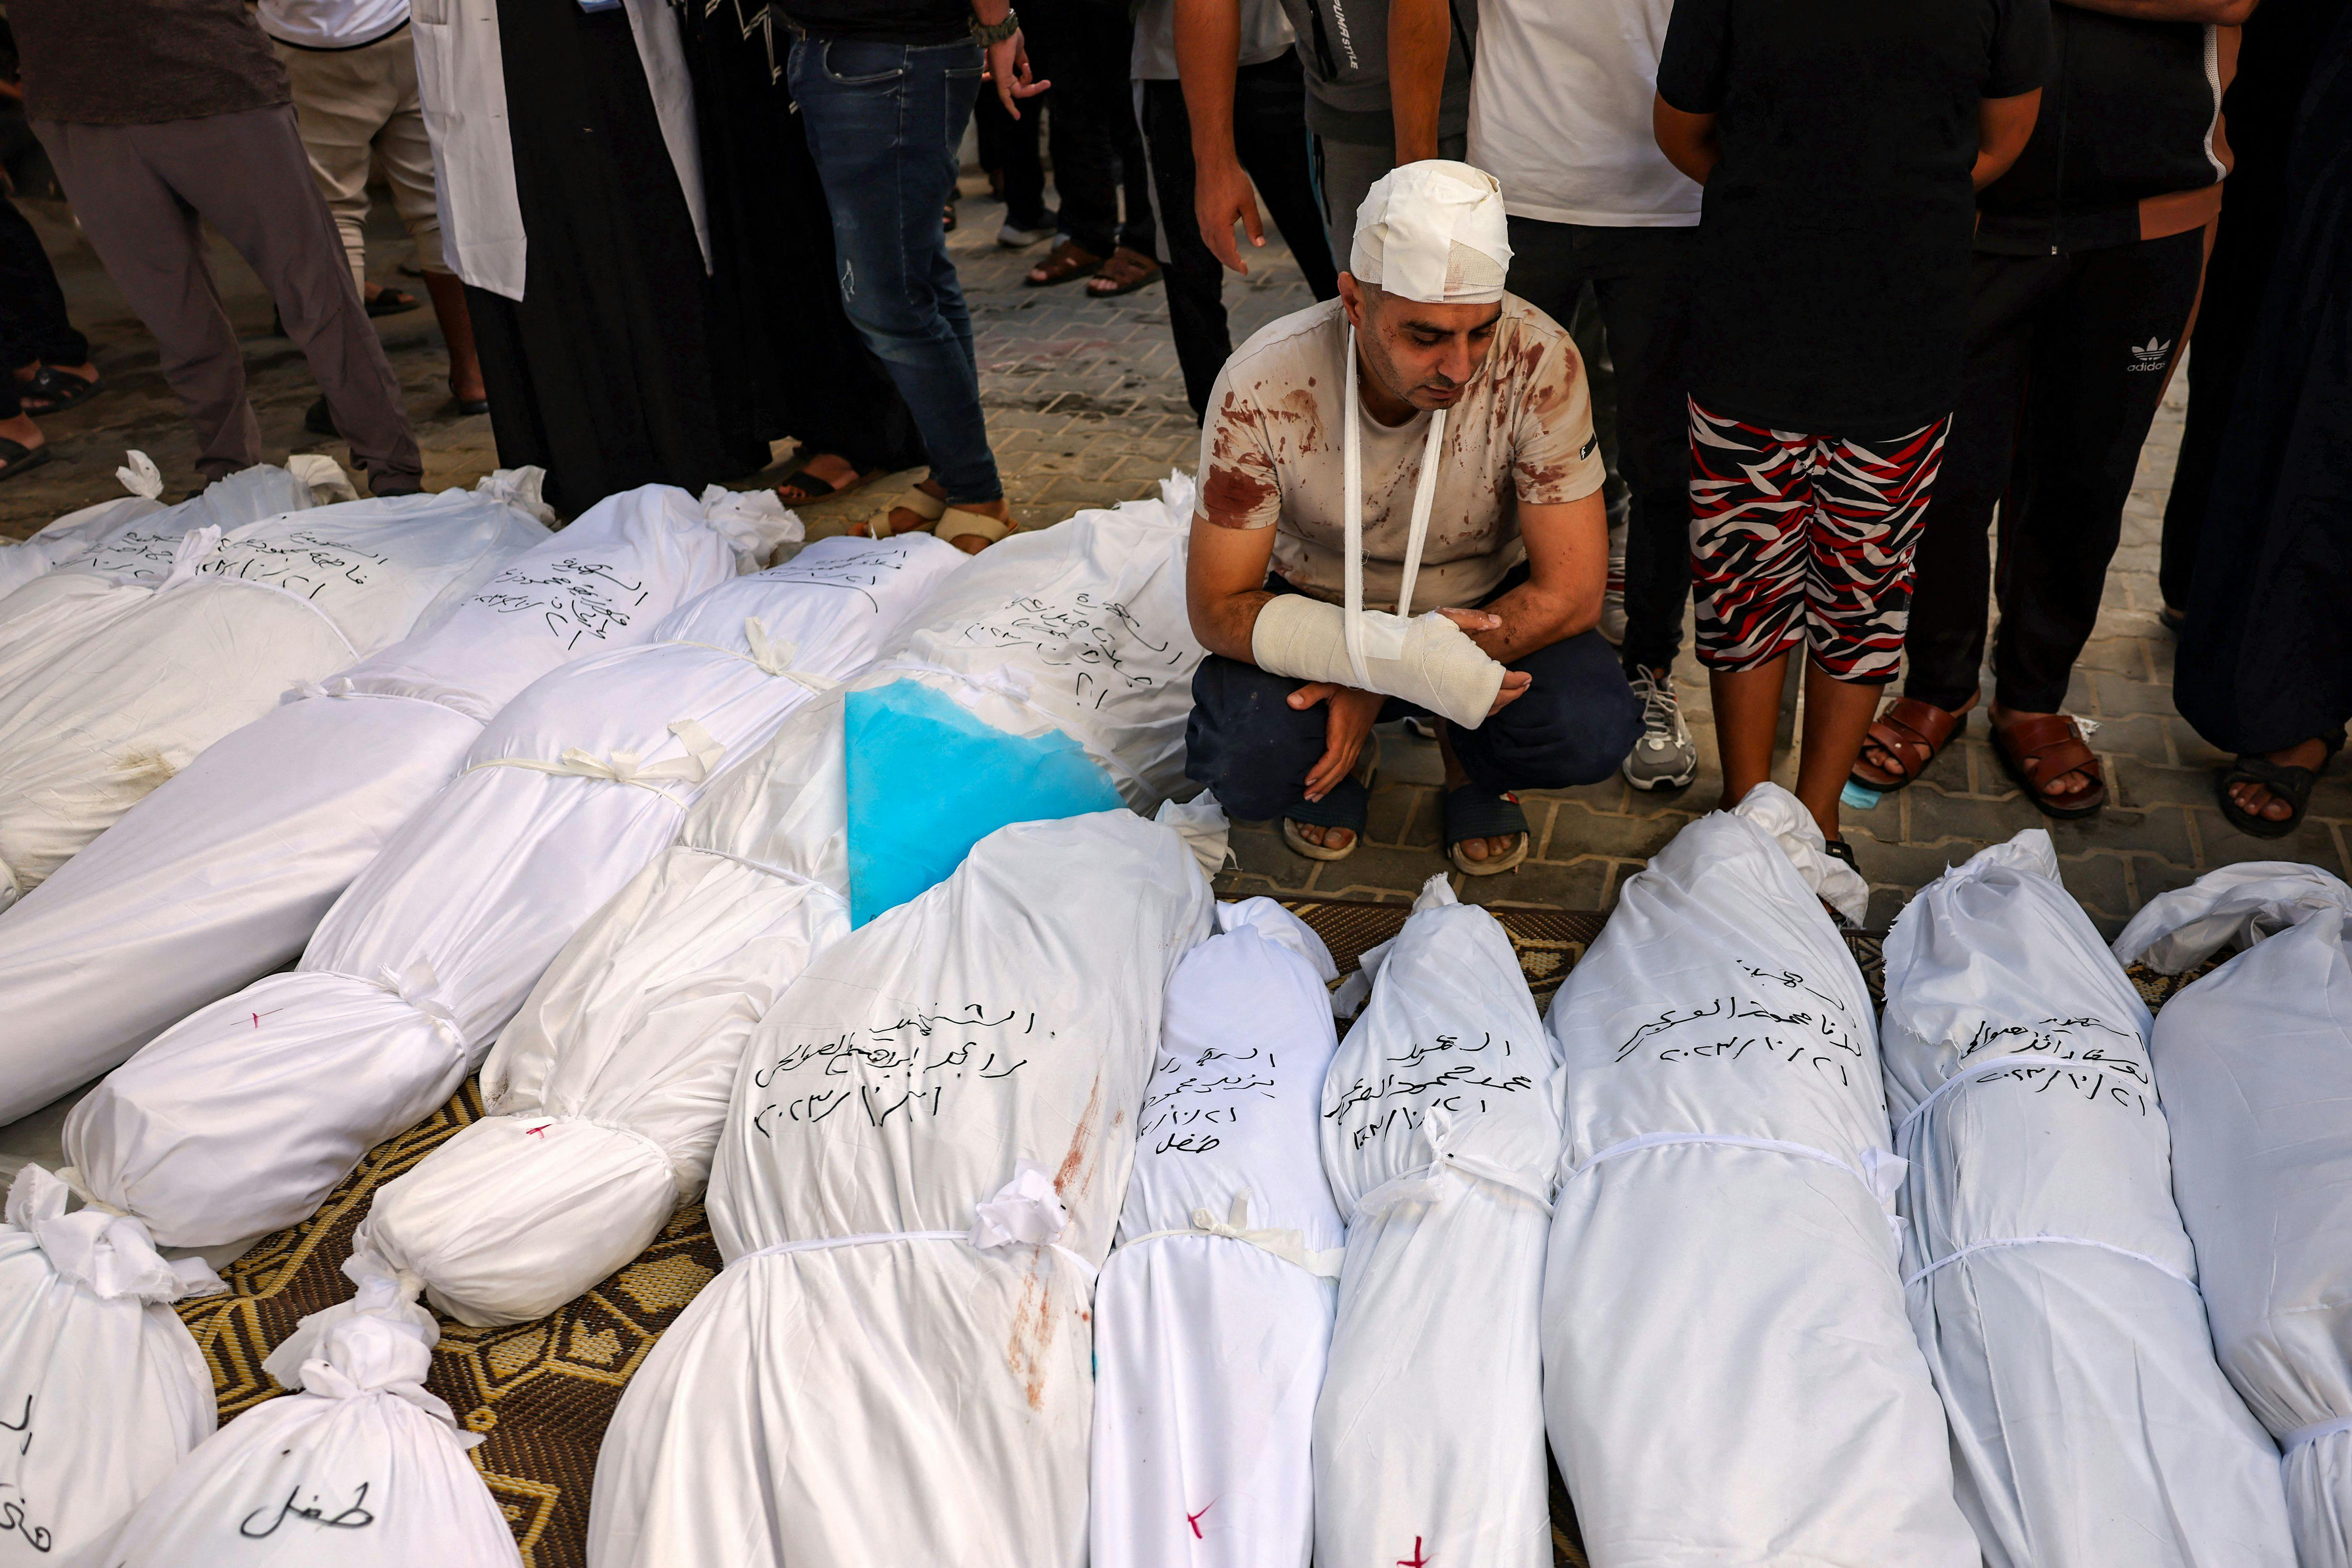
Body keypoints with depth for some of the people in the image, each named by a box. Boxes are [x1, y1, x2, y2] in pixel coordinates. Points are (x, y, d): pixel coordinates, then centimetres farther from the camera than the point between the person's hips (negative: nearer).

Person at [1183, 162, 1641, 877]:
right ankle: (1340, 757, 8)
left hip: (1485, 606, 1)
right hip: (1323, 610, 0)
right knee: (1242, 768, -29)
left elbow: (1571, 591, -21)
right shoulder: (1261, 388, -26)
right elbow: (1217, 607, -21)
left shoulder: (1539, 362, -26)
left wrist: (1374, 682, -27)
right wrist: (1388, 654, -38)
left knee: (1590, 730, -29)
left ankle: (1470, 757, 7)